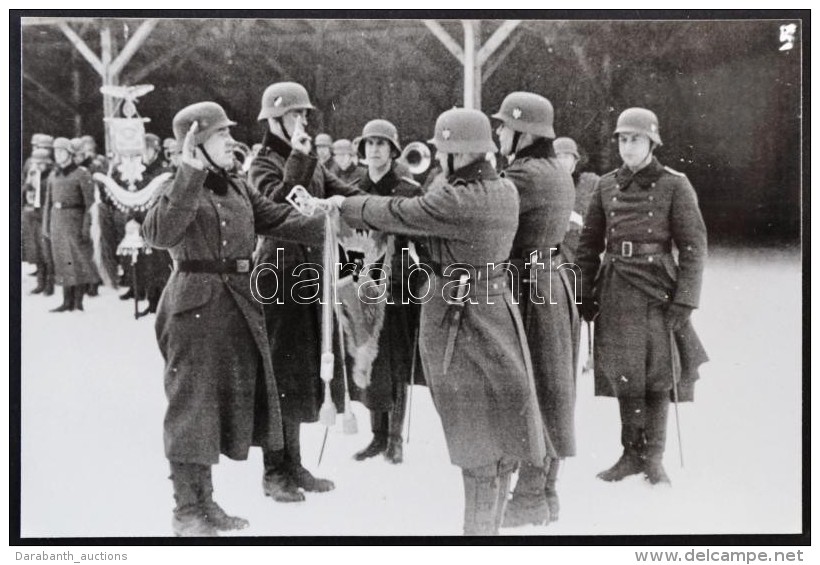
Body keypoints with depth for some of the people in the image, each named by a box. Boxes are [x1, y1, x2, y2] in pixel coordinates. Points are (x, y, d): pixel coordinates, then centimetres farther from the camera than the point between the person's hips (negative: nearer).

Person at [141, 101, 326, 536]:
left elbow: (280, 218, 5)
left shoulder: (238, 187, 11)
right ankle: (187, 511, 15)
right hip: (196, 307, -8)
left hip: (238, 305, 8)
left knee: (232, 399, 14)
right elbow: (159, 234, -30)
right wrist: (191, 173, -36)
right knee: (194, 403, 0)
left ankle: (204, 500, 30)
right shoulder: (181, 189, -11)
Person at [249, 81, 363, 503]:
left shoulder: (313, 165, 12)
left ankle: (293, 464, 23)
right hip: (279, 275, -7)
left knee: (304, 368, 12)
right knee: (280, 369, -3)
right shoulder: (264, 164, -7)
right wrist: (298, 160, -27)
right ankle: (274, 471, 7)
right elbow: (278, 205, -24)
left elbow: (344, 195, 3)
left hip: (310, 273, 7)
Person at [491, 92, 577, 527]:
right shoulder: (557, 173, 11)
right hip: (552, 282, 10)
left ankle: (530, 498, 7)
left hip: (528, 290, -10)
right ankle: (546, 492, 25)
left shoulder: (526, 175, -20)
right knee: (548, 391, 15)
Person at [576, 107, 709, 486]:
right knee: (624, 373, 5)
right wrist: (586, 293, 5)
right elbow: (589, 244, 13)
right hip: (616, 289, 3)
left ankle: (653, 457, 13)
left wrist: (685, 298, -11)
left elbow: (694, 246, -4)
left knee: (658, 373, 2)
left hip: (658, 288, -3)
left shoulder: (674, 185, -1)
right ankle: (632, 454, 16)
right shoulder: (606, 186, 9)